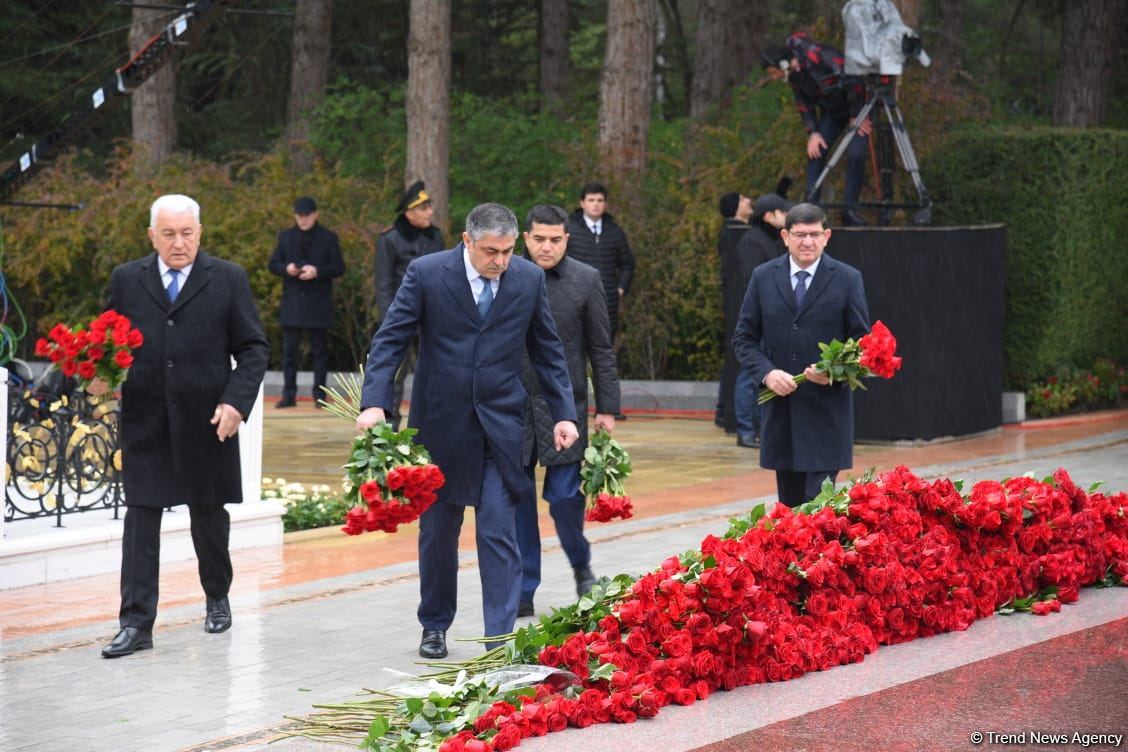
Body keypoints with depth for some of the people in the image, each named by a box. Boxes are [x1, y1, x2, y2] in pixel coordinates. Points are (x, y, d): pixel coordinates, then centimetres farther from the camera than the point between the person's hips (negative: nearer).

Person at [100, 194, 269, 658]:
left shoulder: (228, 280, 2)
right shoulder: (126, 280, 7)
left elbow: (253, 348, 2)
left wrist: (236, 401, -12)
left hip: (206, 423, -1)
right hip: (144, 423, 1)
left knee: (209, 514, 12)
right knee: (141, 517, -4)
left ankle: (217, 598, 34)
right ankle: (136, 623, -5)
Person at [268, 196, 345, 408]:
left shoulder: (328, 238, 2)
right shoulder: (286, 237, 10)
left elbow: (339, 268, 0)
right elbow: (273, 263, 11)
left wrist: (317, 271, -17)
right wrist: (286, 269, -11)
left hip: (318, 303, -2)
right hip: (292, 301, 2)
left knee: (319, 349, 3)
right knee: (289, 349, 1)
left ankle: (319, 394, 7)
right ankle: (289, 394, 5)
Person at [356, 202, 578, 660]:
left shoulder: (529, 279, -1)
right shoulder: (426, 274, -9)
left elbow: (547, 351, 8)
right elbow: (390, 340, -9)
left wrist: (563, 413, 2)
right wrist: (374, 402, -21)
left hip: (500, 425, 0)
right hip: (440, 423, 0)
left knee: (499, 534, -7)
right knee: (438, 531, 12)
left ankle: (501, 639, -7)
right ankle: (435, 626, 29)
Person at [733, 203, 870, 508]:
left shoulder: (847, 279, 0)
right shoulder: (763, 277, 6)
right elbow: (745, 338, 8)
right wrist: (766, 373, -11)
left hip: (826, 408, -3)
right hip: (780, 409, 3)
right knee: (789, 504, 10)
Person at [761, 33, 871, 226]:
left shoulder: (820, 56, -30)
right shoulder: (793, 73, -6)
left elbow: (851, 80, -27)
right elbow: (803, 103, 4)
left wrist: (857, 116, -19)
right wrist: (813, 132, -8)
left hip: (856, 105, -7)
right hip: (831, 112, 7)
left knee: (855, 154, -19)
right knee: (815, 152, -5)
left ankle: (850, 209, -12)